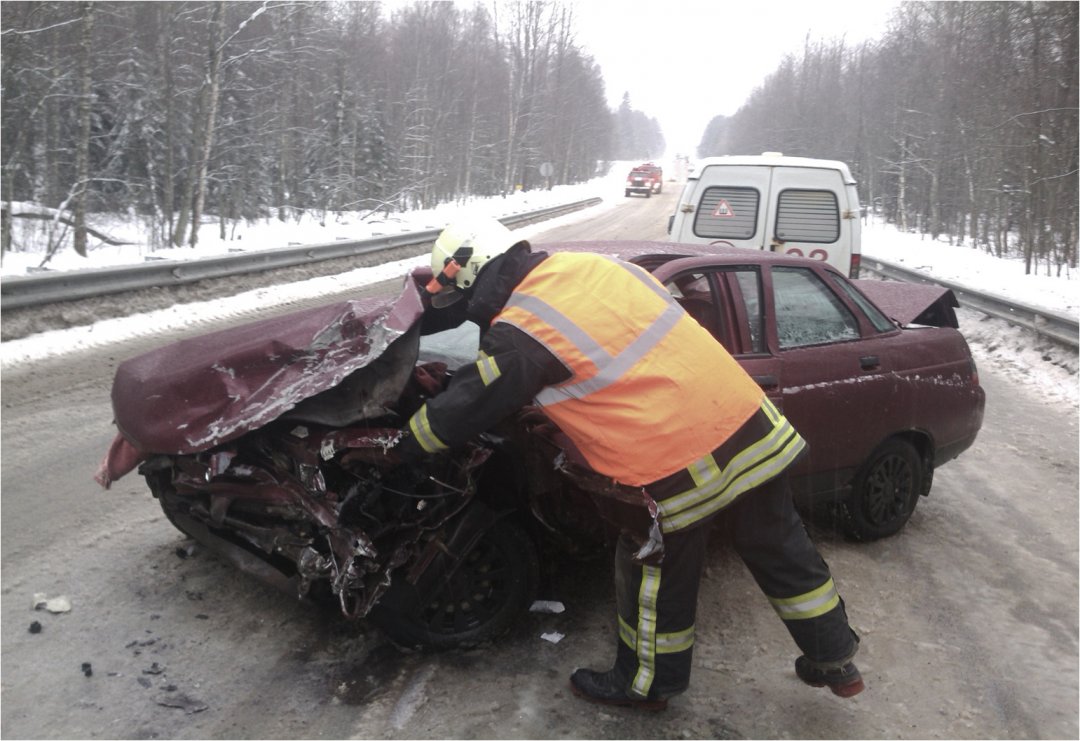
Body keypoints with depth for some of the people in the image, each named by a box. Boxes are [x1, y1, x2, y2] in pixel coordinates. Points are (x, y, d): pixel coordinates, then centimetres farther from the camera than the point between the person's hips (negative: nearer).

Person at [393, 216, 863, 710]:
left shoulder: (520, 332, -11)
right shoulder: (589, 263, 11)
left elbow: (464, 407, -2)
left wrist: (398, 448, 14)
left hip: (679, 461, -8)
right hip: (748, 414, 8)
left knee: (656, 577, 15)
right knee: (779, 550, 22)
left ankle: (645, 684, 36)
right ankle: (835, 661, 39)